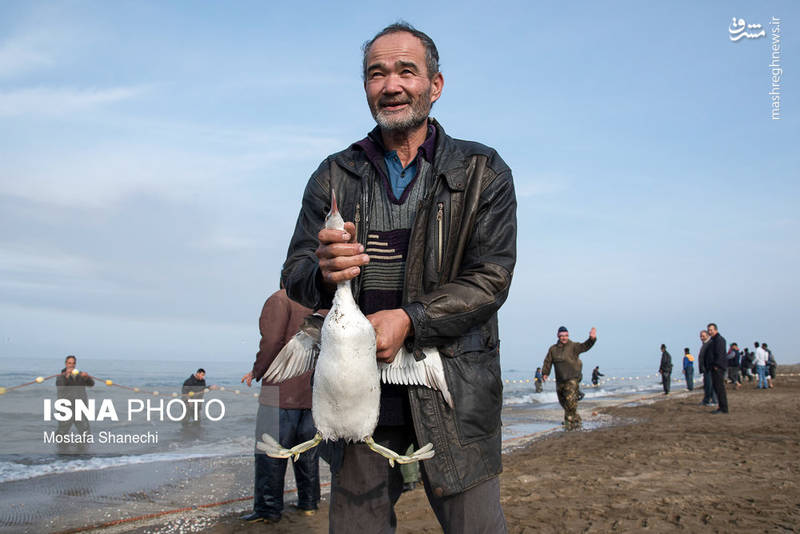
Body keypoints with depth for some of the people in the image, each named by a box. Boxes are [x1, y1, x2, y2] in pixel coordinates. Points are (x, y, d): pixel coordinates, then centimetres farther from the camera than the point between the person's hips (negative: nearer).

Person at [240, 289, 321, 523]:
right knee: (308, 451, 14)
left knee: (270, 452, 0)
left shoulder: (279, 300, -7)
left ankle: (268, 509, 3)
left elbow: (272, 343, -16)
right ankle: (308, 502, 20)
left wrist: (256, 372, -4)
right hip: (315, 393, 7)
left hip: (283, 391, -6)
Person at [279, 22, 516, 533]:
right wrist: (323, 272, -20)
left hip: (453, 393, -1)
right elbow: (294, 278, 5)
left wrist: (410, 319, -20)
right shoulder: (334, 177, 8)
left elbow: (490, 278, -5)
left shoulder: (483, 173, 2)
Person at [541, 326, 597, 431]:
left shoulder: (573, 346, -3)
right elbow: (548, 362, 12)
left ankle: (569, 423, -9)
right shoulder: (553, 349, 10)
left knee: (571, 402, -17)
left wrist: (591, 339, -37)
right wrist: (545, 373, 1)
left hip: (572, 379, -5)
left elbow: (584, 346, -19)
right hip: (560, 381, 5)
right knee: (563, 402, 14)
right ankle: (576, 420, 31)